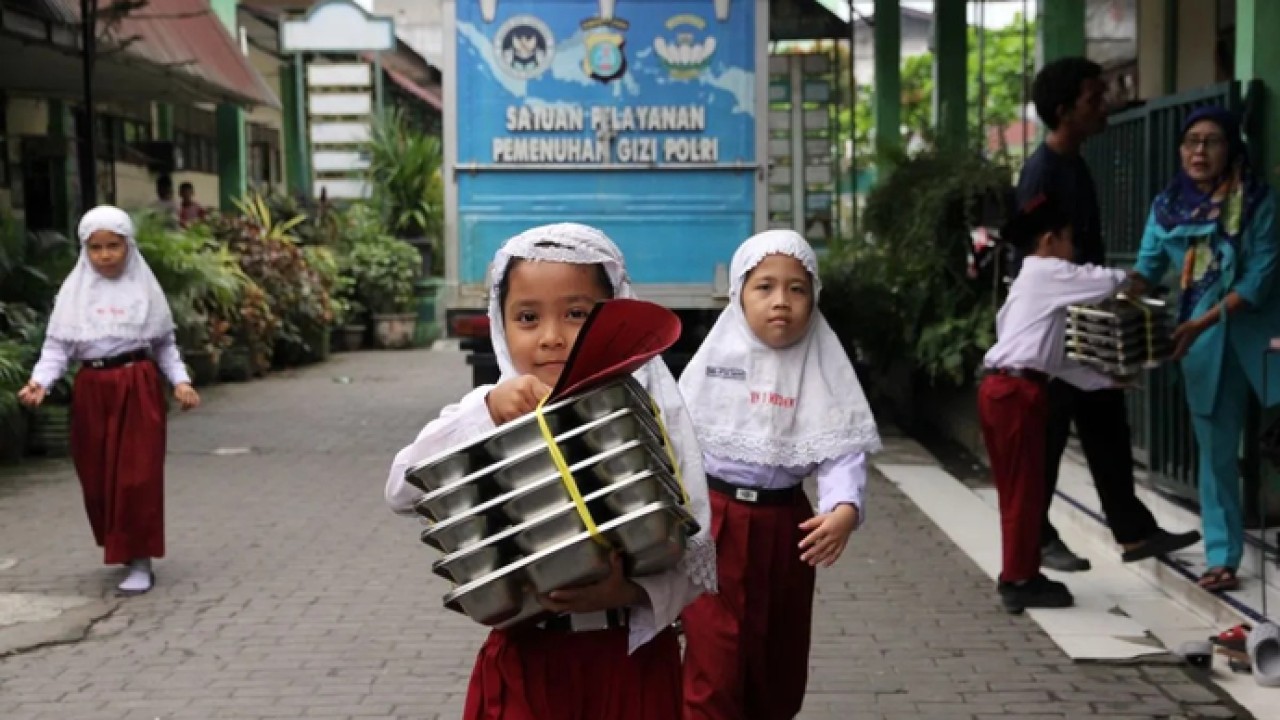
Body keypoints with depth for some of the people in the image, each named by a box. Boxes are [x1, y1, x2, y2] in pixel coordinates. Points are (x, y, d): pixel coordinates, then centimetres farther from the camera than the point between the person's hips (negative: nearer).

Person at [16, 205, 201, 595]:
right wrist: (39, 380, -17)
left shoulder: (144, 288, 4)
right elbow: (58, 345, 0)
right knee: (97, 478, 8)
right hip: (91, 390, 2)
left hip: (137, 388, -2)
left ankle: (140, 561, 2)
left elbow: (165, 344, 10)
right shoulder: (74, 291, 4)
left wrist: (181, 381, -4)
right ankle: (120, 547, 28)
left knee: (137, 476, -3)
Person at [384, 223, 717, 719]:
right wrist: (486, 410, -22)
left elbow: (694, 552, -7)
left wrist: (629, 590, -25)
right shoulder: (491, 412, -1)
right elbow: (402, 491, -12)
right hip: (524, 660, 1)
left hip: (631, 658, -1)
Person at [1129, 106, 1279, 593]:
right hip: (1204, 345, 3)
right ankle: (1222, 558, 14)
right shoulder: (1167, 206, 4)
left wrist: (1206, 320, -21)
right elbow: (1147, 267, 1)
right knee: (1216, 451, 7)